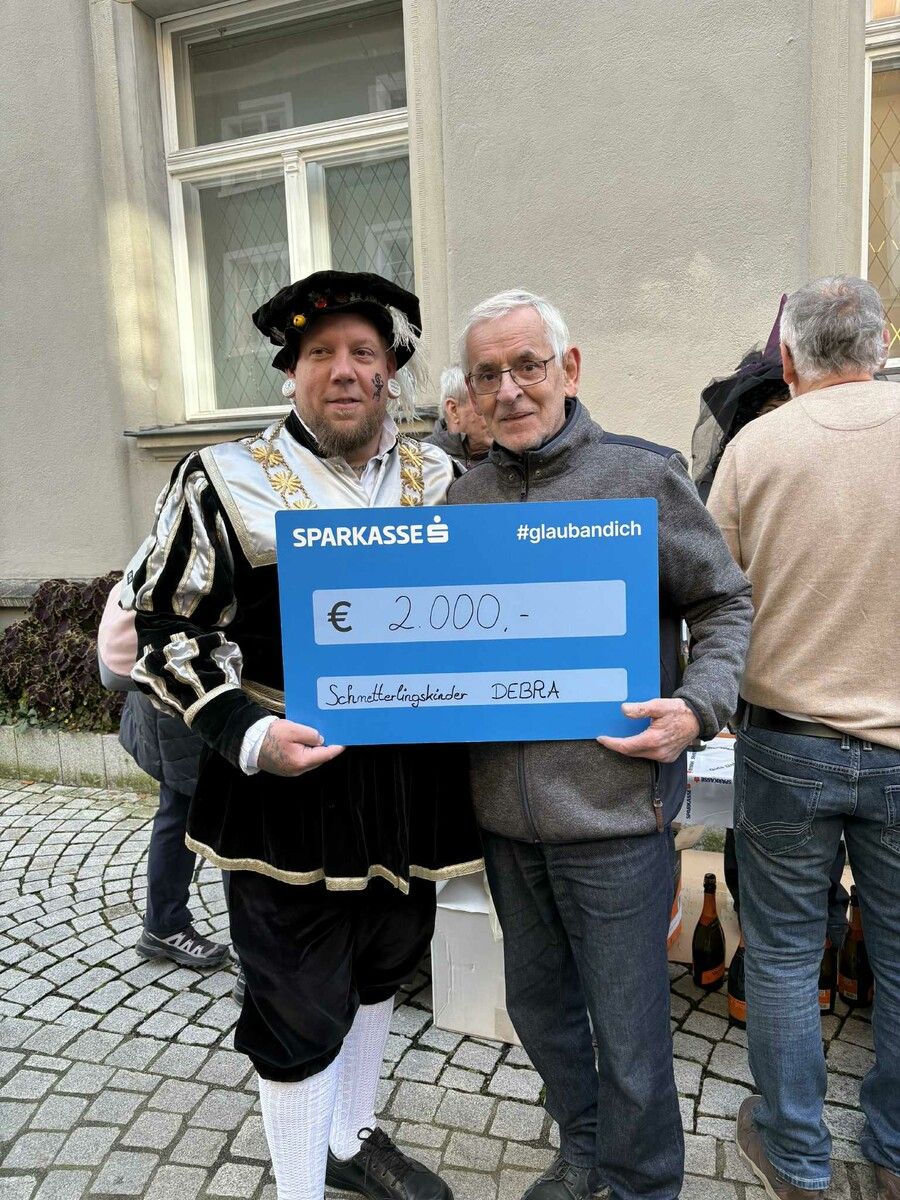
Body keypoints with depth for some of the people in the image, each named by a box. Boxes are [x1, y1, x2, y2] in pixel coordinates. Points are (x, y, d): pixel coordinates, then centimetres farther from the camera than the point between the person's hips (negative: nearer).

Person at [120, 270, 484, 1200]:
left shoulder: (437, 481, 6)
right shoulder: (227, 482, -7)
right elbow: (168, 634, -6)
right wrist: (248, 737, -19)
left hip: (410, 784, 5)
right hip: (289, 788, -5)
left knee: (382, 970, 22)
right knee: (300, 1008, 7)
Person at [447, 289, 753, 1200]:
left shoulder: (642, 474, -7)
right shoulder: (462, 497, 5)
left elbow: (725, 603, -1)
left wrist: (697, 706, -15)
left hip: (612, 810, -4)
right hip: (505, 813, 5)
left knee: (628, 1032, 11)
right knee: (539, 1007, 23)